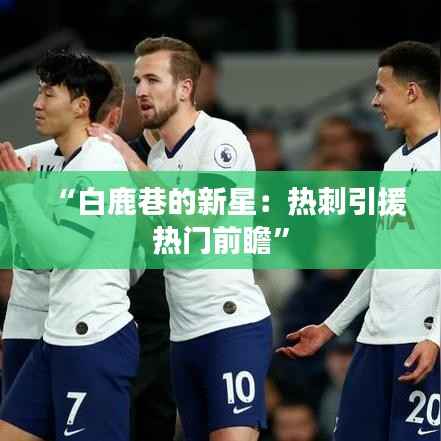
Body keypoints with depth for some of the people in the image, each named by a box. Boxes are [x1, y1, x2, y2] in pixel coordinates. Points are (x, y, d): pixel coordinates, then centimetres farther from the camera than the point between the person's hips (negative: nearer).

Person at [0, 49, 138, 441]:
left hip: (96, 341, -10)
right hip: (60, 339, 10)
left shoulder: (99, 161, -13)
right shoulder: (67, 165, 16)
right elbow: (39, 257, 17)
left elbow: (60, 251, -20)